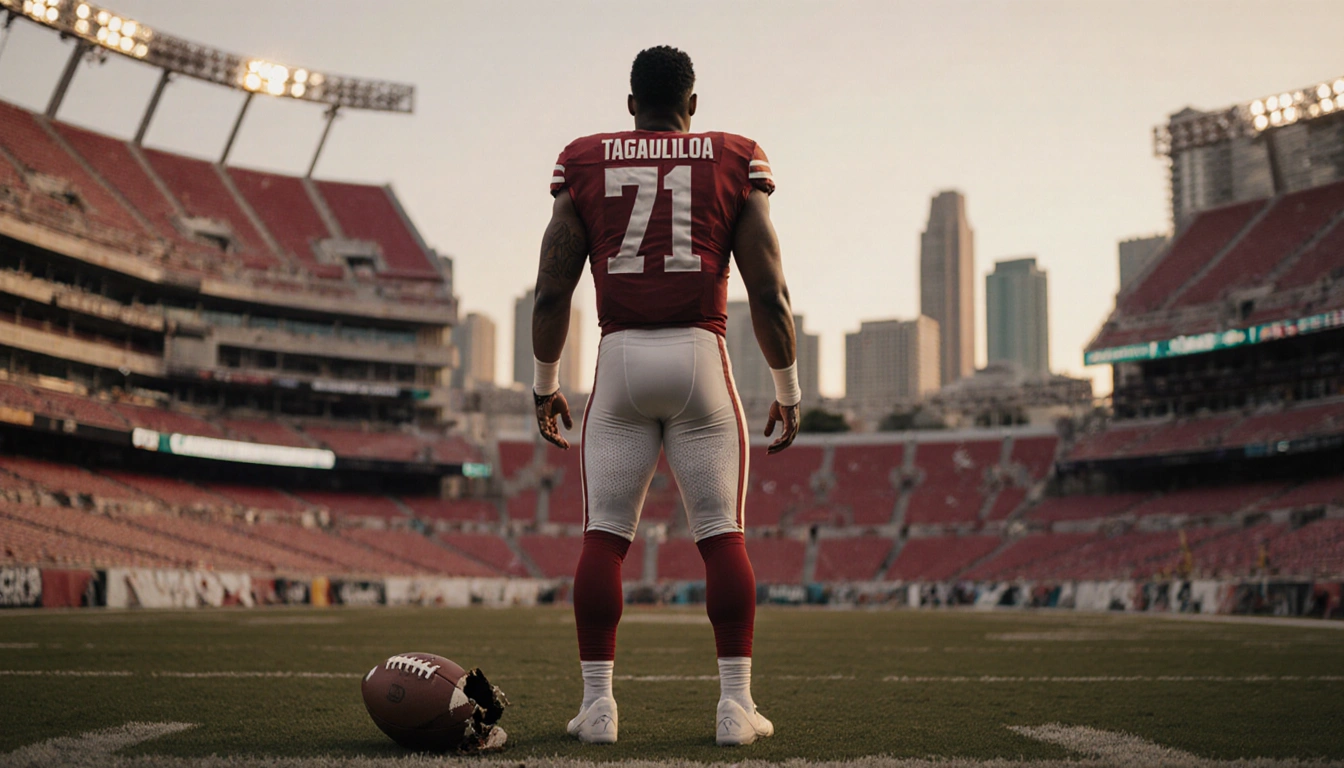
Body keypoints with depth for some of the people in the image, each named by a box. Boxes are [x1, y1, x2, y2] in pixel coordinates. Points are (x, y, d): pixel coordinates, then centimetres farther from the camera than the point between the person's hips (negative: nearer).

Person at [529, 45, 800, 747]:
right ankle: (735, 705, 4)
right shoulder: (735, 166, 8)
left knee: (604, 537, 5)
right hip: (700, 357, 0)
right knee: (722, 537, 5)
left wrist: (544, 384, 17)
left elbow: (551, 293, 6)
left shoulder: (585, 166, 9)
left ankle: (597, 703, 5)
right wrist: (788, 390, 10)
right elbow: (769, 295, 2)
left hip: (621, 359, 1)